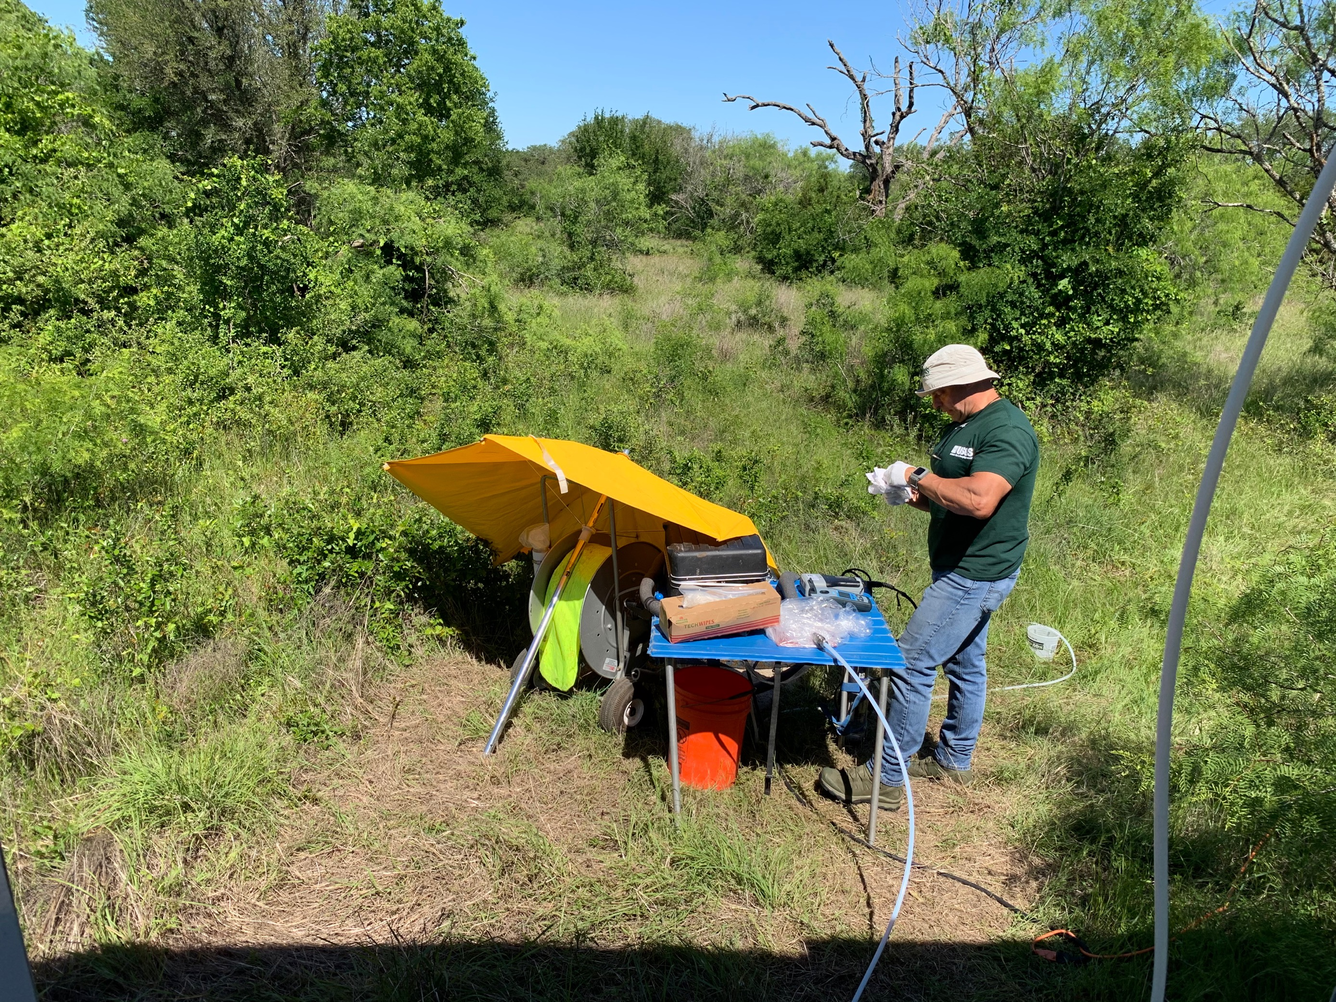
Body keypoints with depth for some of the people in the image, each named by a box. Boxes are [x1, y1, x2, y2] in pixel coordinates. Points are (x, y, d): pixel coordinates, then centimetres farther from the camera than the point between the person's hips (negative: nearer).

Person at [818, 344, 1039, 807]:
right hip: (962, 567, 10)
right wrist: (911, 494, -1)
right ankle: (953, 759, 35)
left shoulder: (1007, 431, -21)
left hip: (976, 574, -10)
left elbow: (979, 500, -35)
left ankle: (886, 777, 2)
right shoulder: (964, 425, 11)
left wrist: (917, 476, -24)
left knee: (912, 664, -8)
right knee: (964, 663, 20)